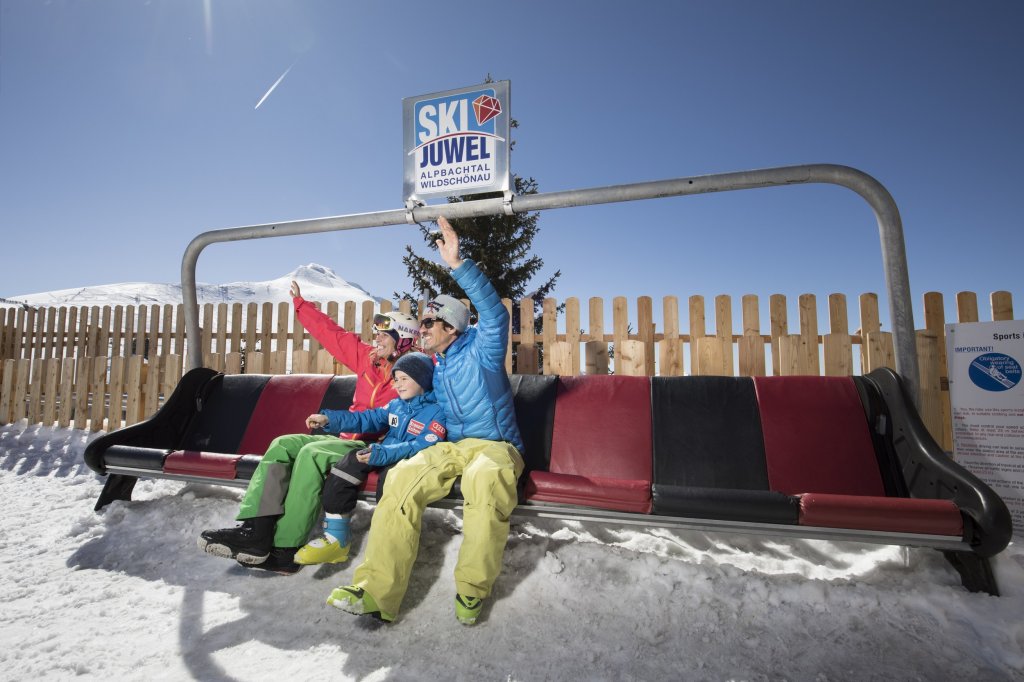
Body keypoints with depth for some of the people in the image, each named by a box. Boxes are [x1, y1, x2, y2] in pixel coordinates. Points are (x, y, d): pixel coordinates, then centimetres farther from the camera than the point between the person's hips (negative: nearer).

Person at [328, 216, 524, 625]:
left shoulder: (481, 350, -3)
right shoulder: (431, 369, 17)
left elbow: (495, 313, -23)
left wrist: (457, 264, -32)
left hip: (496, 446, -5)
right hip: (452, 447, 5)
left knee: (485, 476, -41)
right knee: (402, 477, -25)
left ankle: (473, 589, -24)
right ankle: (375, 591, -24)